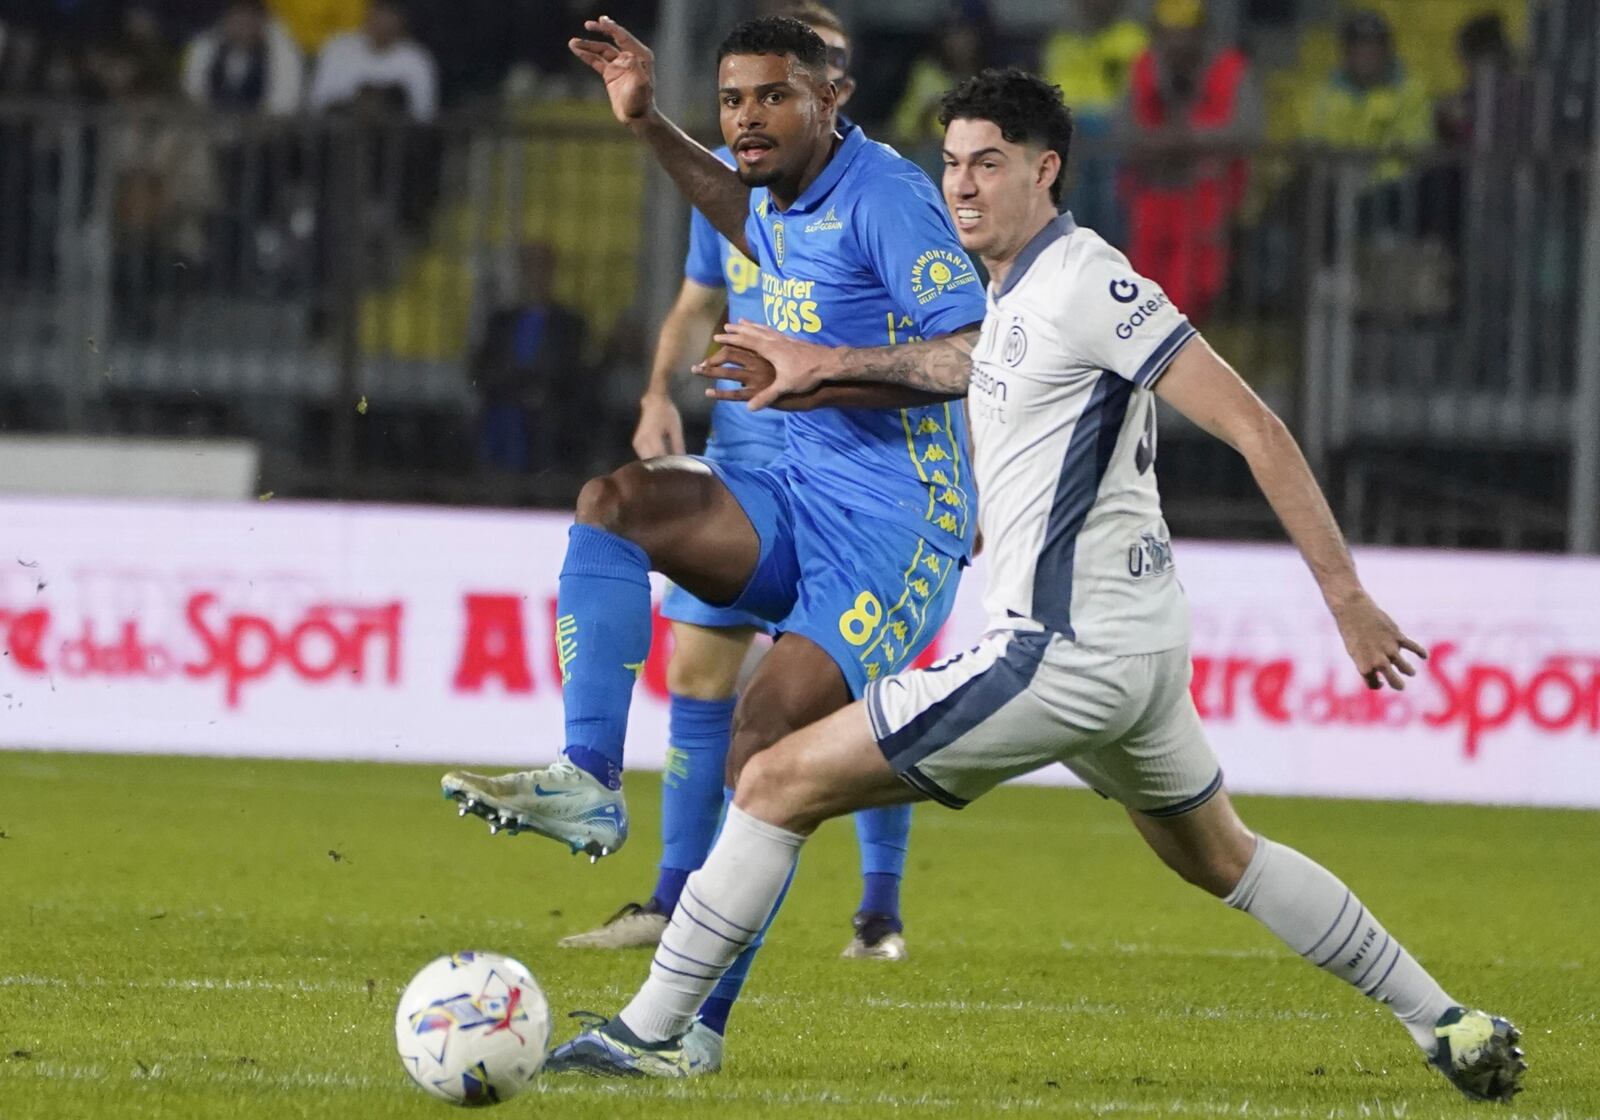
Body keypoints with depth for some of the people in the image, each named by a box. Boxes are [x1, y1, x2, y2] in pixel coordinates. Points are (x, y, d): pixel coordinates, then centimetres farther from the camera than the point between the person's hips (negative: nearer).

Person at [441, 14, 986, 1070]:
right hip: (800, 498, 9)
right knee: (616, 500, -13)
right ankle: (589, 781, -19)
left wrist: (821, 378, -25)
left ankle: (696, 1023, -11)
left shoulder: (885, 197, -15)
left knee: (767, 732, -17)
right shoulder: (785, 196, 11)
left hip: (898, 524, -9)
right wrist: (649, 123, 28)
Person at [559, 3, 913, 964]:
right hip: (741, 459, 5)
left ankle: (883, 913, 7)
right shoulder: (724, 176, 10)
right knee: (697, 668, 4)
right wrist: (661, 394, 4)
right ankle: (675, 903, 12)